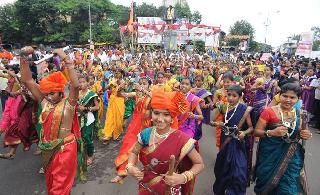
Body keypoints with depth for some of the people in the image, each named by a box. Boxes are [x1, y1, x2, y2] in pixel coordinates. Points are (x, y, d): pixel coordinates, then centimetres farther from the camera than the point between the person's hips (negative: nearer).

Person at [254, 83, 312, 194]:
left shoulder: (300, 114, 0)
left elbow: (302, 133, 15)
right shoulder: (269, 111, -12)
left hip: (292, 158, 3)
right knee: (267, 186, 11)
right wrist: (272, 132, -26)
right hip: (270, 157, -2)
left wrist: (307, 135, -7)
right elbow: (256, 131, -10)